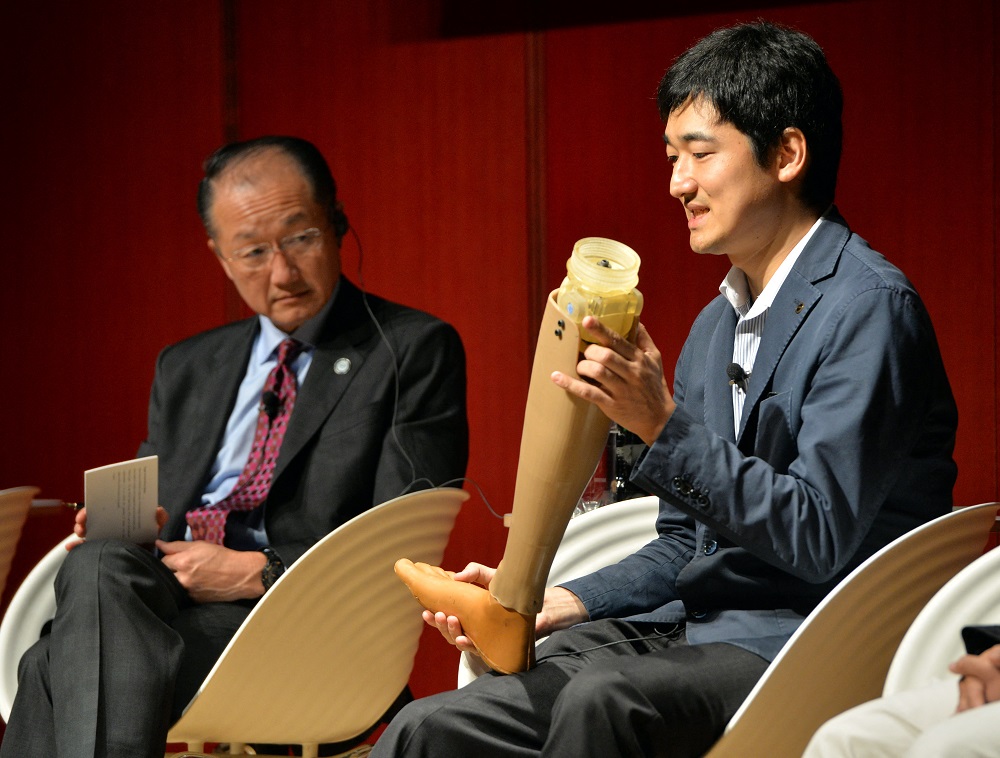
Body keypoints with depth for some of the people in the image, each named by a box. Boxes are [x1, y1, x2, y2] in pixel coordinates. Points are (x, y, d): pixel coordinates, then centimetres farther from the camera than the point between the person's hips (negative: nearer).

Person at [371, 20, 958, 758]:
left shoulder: (868, 308, -10)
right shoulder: (717, 323, 18)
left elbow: (820, 538, -17)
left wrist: (666, 426, -21)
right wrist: (556, 604, 6)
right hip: (694, 631, 8)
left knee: (603, 698, -38)